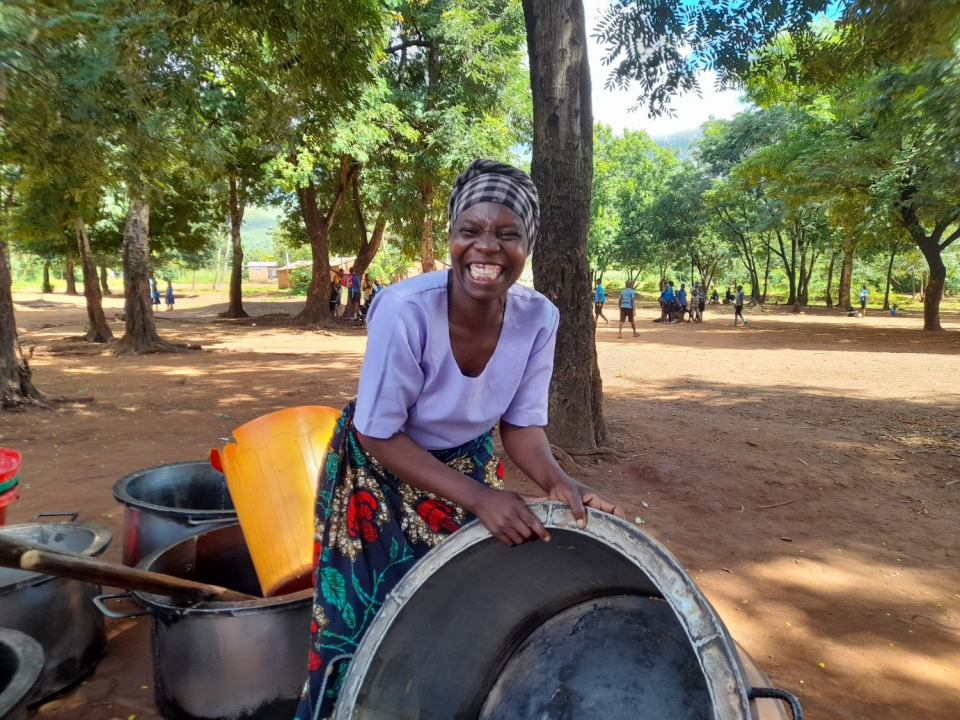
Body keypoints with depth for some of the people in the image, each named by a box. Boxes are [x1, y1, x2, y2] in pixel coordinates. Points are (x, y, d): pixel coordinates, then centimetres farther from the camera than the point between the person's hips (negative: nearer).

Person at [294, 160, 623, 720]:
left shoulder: (538, 318, -20)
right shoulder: (405, 308, -32)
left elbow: (521, 422, -8)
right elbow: (378, 434, -23)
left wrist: (556, 481, -27)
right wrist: (478, 498, -29)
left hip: (468, 465, 4)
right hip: (381, 473, -3)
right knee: (376, 621, 7)